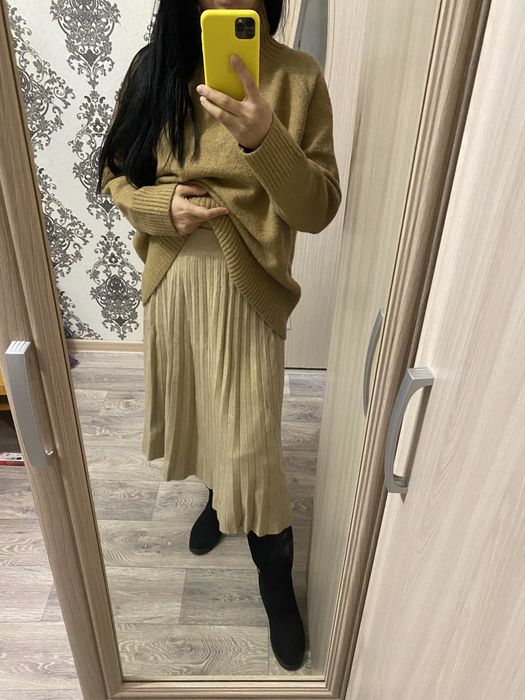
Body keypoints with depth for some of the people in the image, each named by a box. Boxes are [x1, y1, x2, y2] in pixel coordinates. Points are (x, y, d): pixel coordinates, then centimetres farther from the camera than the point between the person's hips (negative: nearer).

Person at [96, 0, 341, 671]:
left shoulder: (296, 77, -7)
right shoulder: (154, 68, 2)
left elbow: (318, 208, -12)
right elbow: (115, 172, 8)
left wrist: (263, 137, -28)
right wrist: (163, 204, -12)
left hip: (245, 286, -3)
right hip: (170, 277, 4)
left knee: (250, 440, 1)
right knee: (192, 406, 21)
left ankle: (277, 583, 28)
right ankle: (216, 494, 55)